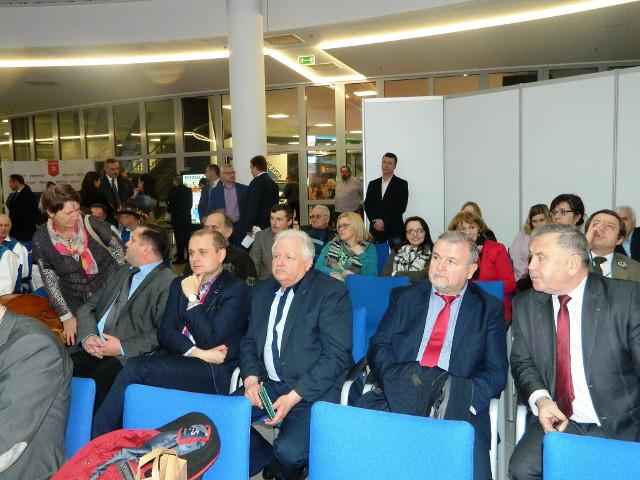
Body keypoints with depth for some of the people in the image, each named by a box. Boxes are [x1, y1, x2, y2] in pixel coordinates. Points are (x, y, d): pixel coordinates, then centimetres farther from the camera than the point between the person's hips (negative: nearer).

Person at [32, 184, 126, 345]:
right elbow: (50, 282, -6)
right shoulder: (41, 239, -10)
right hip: (75, 300, 2)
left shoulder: (90, 224, -17)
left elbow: (119, 247, -4)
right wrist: (66, 316, -9)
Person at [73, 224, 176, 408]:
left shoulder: (168, 283, -6)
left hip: (127, 357, -7)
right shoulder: (120, 272, 20)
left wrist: (123, 347, -15)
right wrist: (88, 336, -1)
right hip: (93, 350, 7)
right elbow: (88, 307, 18)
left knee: (94, 385, -32)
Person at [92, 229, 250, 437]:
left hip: (213, 373, -5)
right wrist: (197, 352, -10)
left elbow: (211, 340, -11)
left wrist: (192, 298, -6)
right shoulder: (179, 284, 18)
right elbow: (164, 333, 7)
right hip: (176, 361, 6)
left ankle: (96, 439, -15)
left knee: (134, 368, -25)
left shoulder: (236, 289, -1)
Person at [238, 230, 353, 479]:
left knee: (290, 451, -26)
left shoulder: (332, 293, -9)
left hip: (313, 389, -6)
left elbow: (336, 354, -15)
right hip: (267, 384, 6)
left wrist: (294, 397, -20)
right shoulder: (261, 290, 12)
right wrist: (251, 380, -4)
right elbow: (249, 341, 15)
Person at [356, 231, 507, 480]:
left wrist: (463, 400, -15)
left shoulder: (489, 309, 11)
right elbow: (378, 348, 7)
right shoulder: (404, 298, 15)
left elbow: (496, 372, 4)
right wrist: (395, 382, -13)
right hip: (400, 396, 2)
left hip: (455, 408, -1)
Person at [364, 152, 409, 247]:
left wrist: (384, 221, -13)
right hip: (375, 229, 3)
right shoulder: (372, 184, 15)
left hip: (394, 229, -3)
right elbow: (367, 205, 9)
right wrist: (374, 222, -7)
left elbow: (401, 207, -6)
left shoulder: (402, 184, 3)